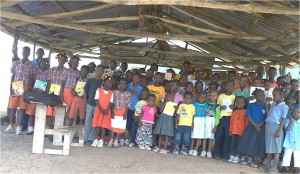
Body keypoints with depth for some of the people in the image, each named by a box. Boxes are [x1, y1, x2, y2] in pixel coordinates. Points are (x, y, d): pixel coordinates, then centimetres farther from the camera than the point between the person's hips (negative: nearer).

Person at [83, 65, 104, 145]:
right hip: (90, 104, 0)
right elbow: (85, 91, 7)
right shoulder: (90, 80, 5)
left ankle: (91, 139, 11)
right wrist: (85, 101, 0)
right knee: (87, 121, 4)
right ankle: (85, 138, 12)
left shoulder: (103, 82, 6)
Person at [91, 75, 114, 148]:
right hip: (98, 110, -1)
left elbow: (111, 103, 1)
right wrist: (100, 109, -15)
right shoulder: (99, 90, 2)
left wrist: (106, 110, -14)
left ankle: (101, 140, 4)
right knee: (97, 125, 0)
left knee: (104, 126, -2)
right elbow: (96, 100, -4)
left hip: (107, 111, 1)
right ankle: (96, 139, 11)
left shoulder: (111, 92, 7)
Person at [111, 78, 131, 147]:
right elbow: (113, 103, 0)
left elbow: (128, 104, 0)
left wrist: (125, 113, -8)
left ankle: (116, 141, 13)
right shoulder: (115, 92, 1)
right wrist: (112, 112, -6)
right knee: (113, 125, 0)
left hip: (123, 111, 0)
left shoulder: (128, 94, 1)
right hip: (115, 110, 0)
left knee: (120, 126, 3)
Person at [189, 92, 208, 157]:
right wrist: (192, 122, -4)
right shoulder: (195, 104, 3)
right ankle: (191, 149, 11)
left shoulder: (206, 105, 5)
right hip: (195, 120, -1)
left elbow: (207, 114, 5)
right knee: (193, 136, 1)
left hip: (203, 121, 1)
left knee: (199, 137, -1)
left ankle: (195, 150, 4)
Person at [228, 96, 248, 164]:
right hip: (234, 131, 5)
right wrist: (230, 130, 12)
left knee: (238, 145, 1)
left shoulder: (245, 112, -4)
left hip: (241, 132, -5)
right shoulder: (234, 112, 11)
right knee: (233, 144, 10)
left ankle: (237, 157, 9)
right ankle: (232, 156, 18)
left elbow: (246, 122, -5)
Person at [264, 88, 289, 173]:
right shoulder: (273, 105, 14)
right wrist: (266, 105, 12)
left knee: (276, 147, 1)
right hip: (268, 126, 7)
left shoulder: (284, 106, -7)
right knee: (268, 146, 14)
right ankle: (268, 164, 25)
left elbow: (283, 119, -12)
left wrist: (279, 130, -17)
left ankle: (274, 166, 8)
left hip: (276, 127, -7)